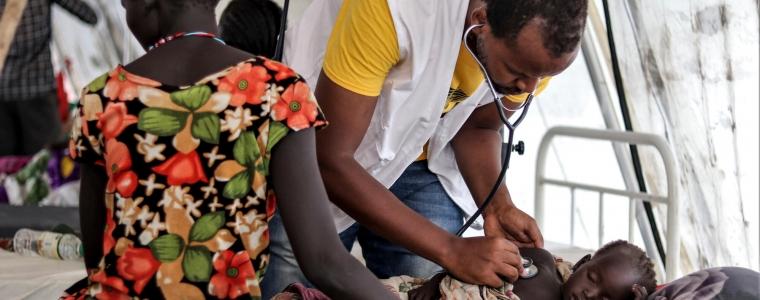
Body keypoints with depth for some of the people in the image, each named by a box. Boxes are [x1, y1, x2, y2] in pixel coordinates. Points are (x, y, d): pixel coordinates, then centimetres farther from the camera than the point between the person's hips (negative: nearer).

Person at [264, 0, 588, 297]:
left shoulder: (539, 43, -20)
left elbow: (477, 127, -2)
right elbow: (330, 161, -34)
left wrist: (497, 205, -21)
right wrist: (451, 250, -37)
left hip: (419, 162, 4)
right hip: (314, 155, -3)